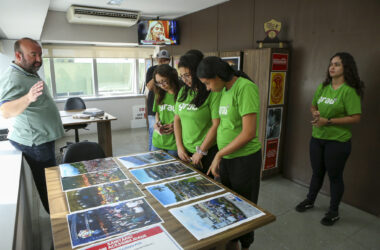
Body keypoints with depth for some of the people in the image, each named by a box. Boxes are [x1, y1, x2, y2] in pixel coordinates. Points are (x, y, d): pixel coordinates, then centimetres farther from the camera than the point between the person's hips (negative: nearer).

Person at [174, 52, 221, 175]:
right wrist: (179, 146, 4)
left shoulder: (213, 92, -13)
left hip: (207, 152, -6)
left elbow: (216, 125, -16)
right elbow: (177, 119, 11)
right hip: (185, 152, 6)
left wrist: (200, 152, -11)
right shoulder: (183, 91, 7)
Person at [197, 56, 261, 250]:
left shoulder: (245, 88, -19)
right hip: (226, 157, 8)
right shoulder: (224, 90, 7)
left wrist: (219, 154, -15)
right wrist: (219, 156, 5)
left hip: (244, 159, -8)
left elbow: (249, 133, -23)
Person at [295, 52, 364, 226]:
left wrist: (328, 121, -21)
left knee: (335, 176, 9)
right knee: (317, 172, 20)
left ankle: (334, 212, 27)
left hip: (337, 141, -6)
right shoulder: (323, 87, 7)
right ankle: (310, 200, 39)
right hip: (317, 138, 6)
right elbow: (313, 106, 18)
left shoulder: (349, 91, -13)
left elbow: (355, 118, -17)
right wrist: (315, 113, -5)